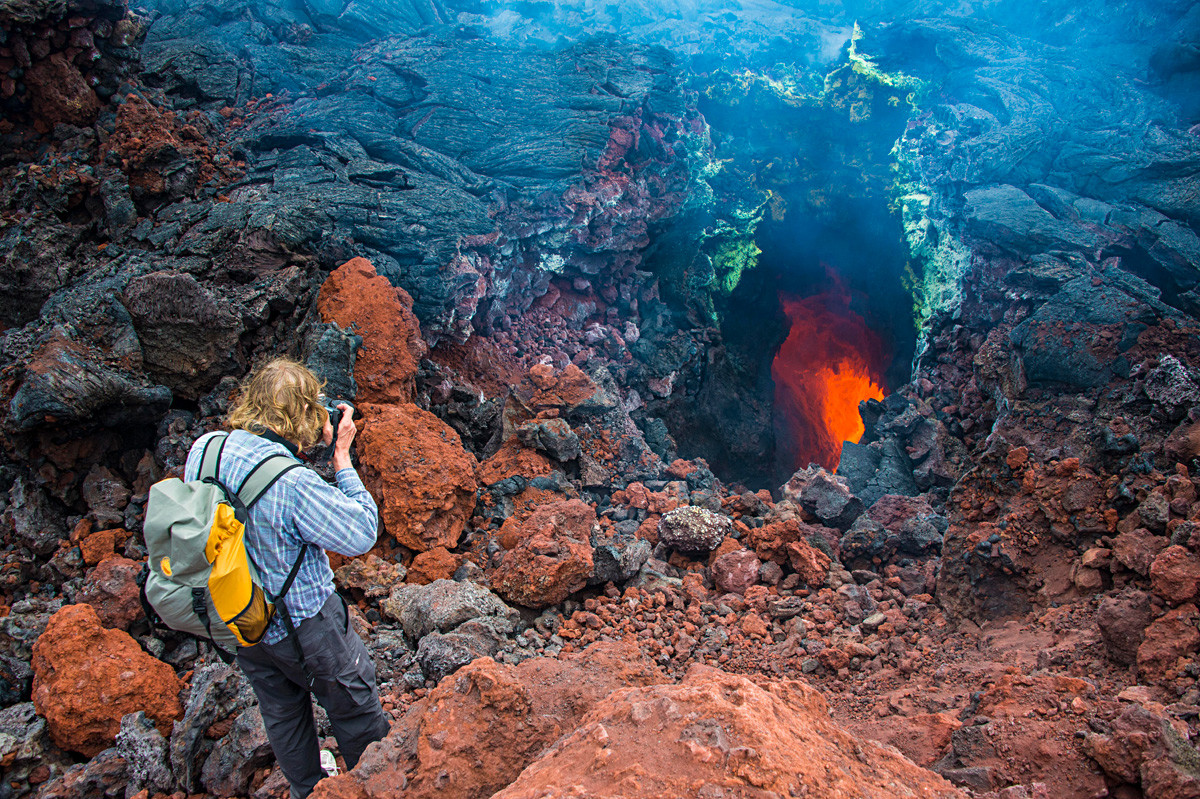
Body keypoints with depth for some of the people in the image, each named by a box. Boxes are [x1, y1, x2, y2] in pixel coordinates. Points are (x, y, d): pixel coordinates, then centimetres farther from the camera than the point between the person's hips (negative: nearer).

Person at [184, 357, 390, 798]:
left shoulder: (202, 449, -12)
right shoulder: (293, 483, -34)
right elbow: (362, 533, -22)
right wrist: (342, 457, -18)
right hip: (300, 622, -7)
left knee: (280, 708, 28)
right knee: (353, 703, 18)